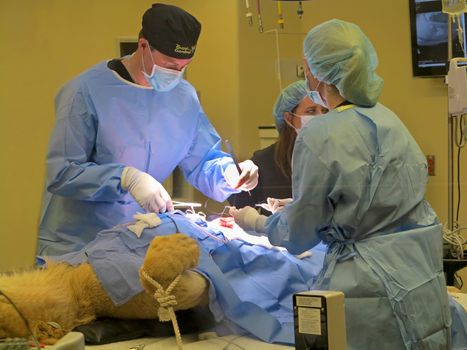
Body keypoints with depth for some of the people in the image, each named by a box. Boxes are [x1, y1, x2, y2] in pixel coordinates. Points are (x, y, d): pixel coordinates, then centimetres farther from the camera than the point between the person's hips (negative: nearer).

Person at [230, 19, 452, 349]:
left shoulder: (320, 137, -15)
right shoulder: (388, 120, 6)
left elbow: (298, 237, -4)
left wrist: (257, 222, 16)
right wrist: (292, 209, 30)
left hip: (372, 291, -7)